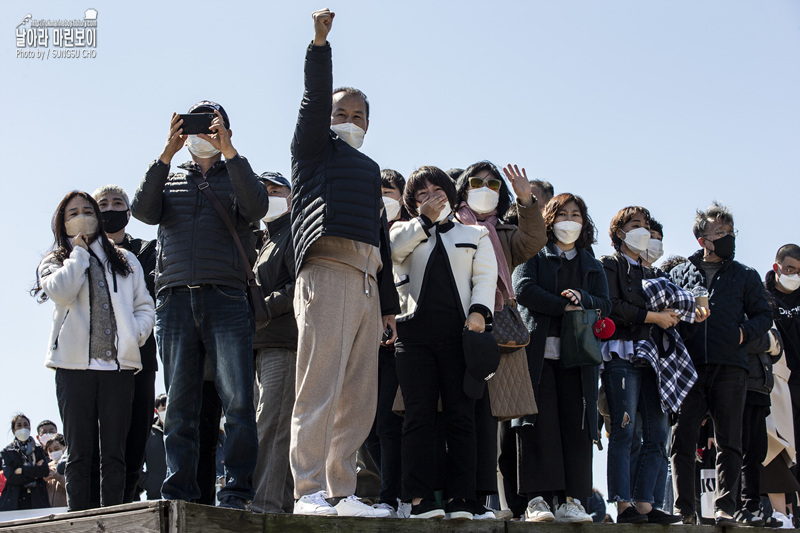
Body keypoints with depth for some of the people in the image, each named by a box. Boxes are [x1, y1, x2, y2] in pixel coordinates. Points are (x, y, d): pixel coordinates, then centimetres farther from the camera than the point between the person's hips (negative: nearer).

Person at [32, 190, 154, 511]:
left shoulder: (125, 260, 21)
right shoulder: (56, 261, 14)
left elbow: (145, 307, 16)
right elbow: (60, 291, -9)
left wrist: (135, 334, -3)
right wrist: (79, 252, 3)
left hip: (118, 364, 2)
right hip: (74, 364, -2)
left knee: (114, 451, -3)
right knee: (80, 451, -4)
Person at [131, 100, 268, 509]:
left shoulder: (236, 179, 18)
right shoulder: (170, 182, 23)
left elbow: (257, 207, -5)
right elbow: (143, 210, 1)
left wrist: (229, 152, -10)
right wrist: (167, 154, -5)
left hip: (226, 301, -2)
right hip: (175, 301, 2)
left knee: (238, 401, -10)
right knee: (180, 405, 0)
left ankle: (236, 492, -7)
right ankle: (179, 495, 3)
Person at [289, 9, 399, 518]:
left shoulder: (370, 169, 30)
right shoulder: (316, 147, 14)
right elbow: (315, 99, -4)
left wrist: (388, 302, 23)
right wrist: (320, 43, -18)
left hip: (367, 280, 7)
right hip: (328, 270, -7)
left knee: (360, 399, 1)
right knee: (321, 386, -14)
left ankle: (342, 493, 4)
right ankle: (309, 492, -15)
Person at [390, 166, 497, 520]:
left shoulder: (475, 234, 22)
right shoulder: (405, 231, 23)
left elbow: (486, 277, 8)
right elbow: (391, 250, -1)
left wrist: (479, 311, -9)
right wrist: (425, 219, 0)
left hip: (460, 331, 0)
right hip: (415, 329, 0)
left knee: (461, 416, -5)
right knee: (419, 415, -7)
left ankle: (459, 499, -6)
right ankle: (420, 498, -9)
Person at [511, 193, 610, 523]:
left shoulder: (591, 266, 24)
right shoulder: (534, 256, 14)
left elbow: (605, 305, 11)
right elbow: (523, 289, -4)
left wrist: (582, 298, -10)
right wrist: (564, 307, -8)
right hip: (538, 350, -3)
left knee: (576, 425, -5)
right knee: (539, 423, -10)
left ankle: (572, 501, -5)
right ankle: (537, 499, -12)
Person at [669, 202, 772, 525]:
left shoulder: (745, 276, 17)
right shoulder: (681, 273, 17)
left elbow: (764, 315, 16)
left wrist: (745, 332, -3)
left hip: (730, 367, 0)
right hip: (690, 366, 0)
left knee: (728, 441, -1)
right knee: (682, 438, -5)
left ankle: (725, 507, 2)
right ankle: (684, 508, -2)